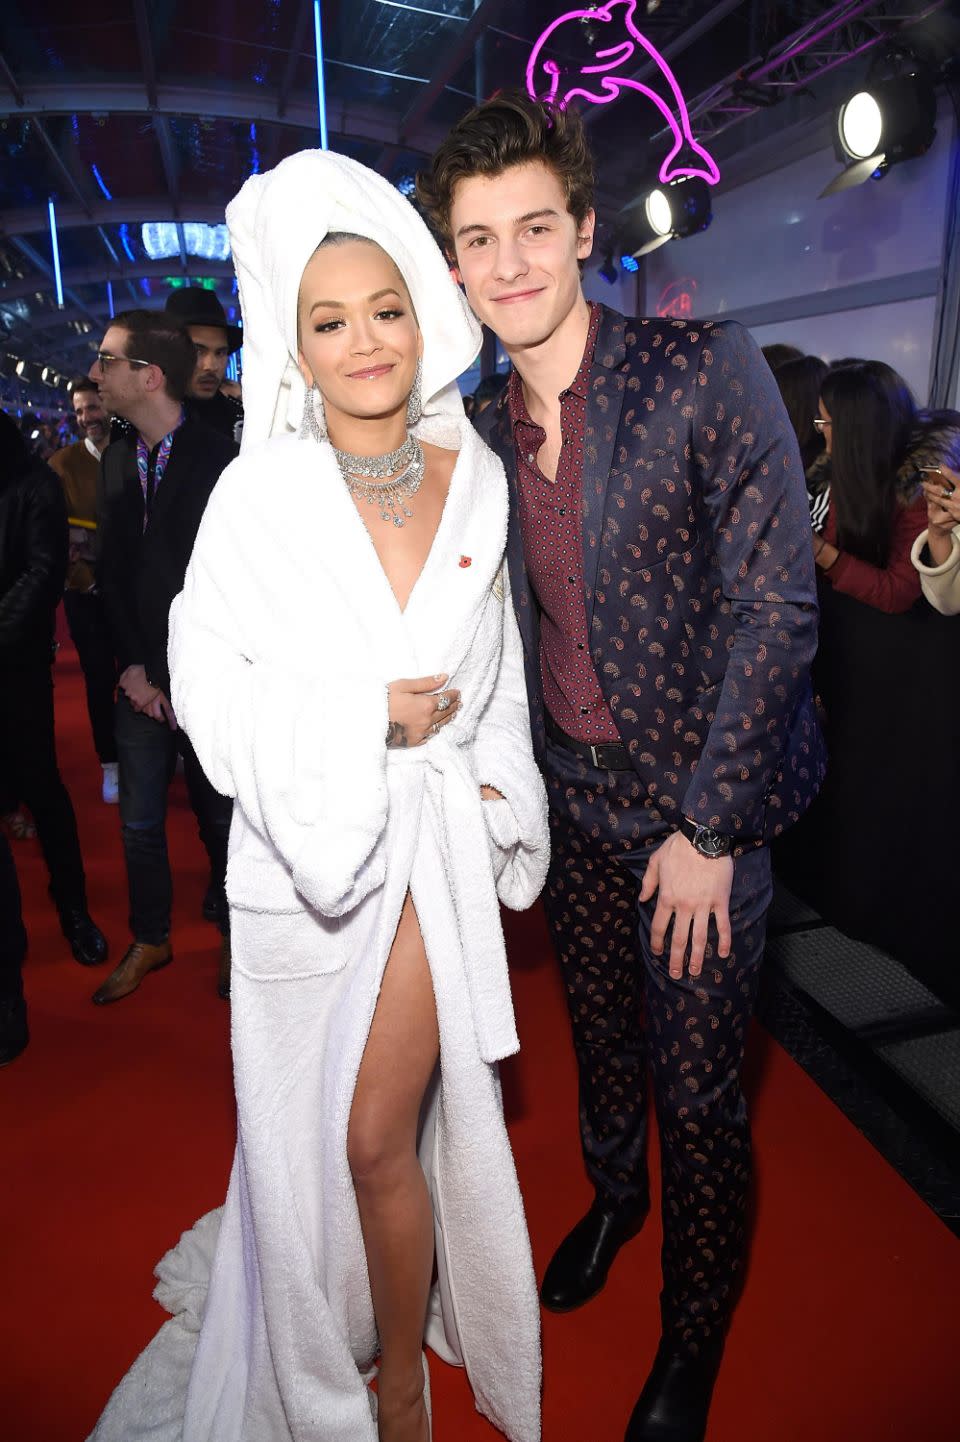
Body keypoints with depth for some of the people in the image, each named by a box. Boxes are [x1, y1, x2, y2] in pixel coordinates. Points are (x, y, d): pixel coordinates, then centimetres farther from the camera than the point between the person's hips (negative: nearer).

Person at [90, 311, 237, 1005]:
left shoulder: (222, 460, -10)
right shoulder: (117, 459, 8)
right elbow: (113, 572, 9)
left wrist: (175, 675, -11)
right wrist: (132, 666, -2)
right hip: (142, 680, 5)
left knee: (221, 819, 9)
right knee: (139, 824, 12)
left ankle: (233, 934, 30)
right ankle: (150, 939, 33)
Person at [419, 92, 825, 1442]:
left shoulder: (709, 371, -14)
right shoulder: (490, 436, 3)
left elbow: (776, 604, -16)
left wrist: (709, 828, -16)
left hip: (701, 802, -4)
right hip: (573, 798, 5)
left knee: (698, 1088, 6)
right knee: (600, 1032, 22)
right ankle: (614, 1196, 52)